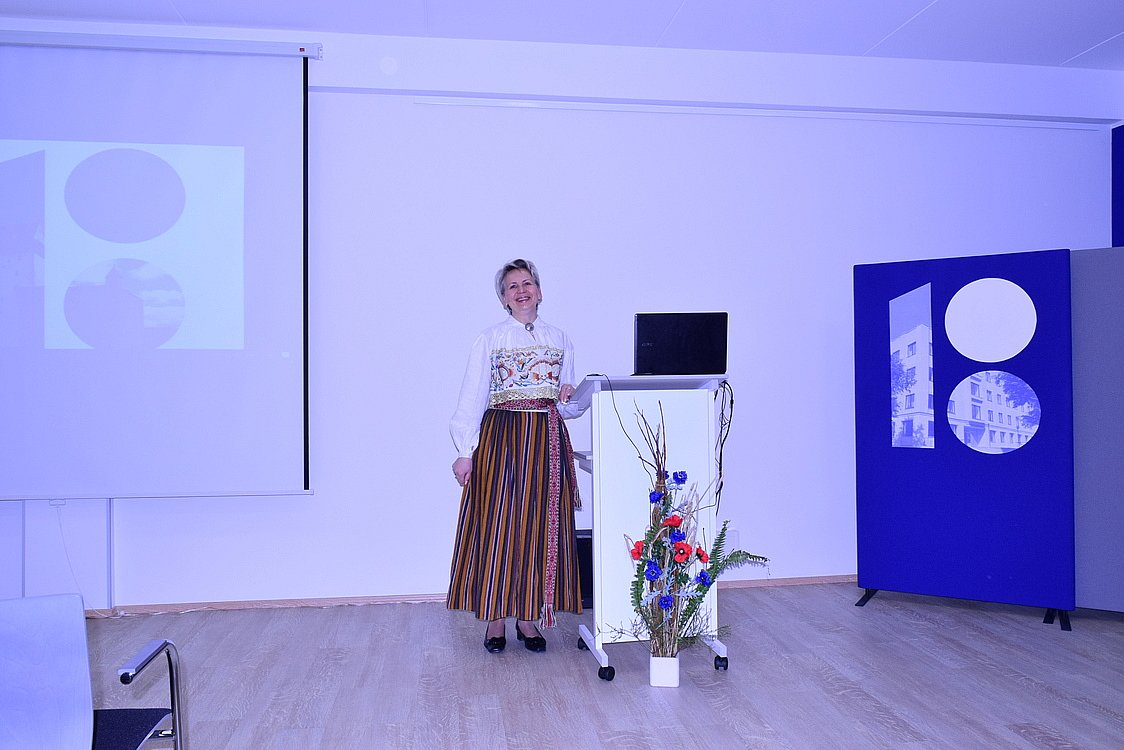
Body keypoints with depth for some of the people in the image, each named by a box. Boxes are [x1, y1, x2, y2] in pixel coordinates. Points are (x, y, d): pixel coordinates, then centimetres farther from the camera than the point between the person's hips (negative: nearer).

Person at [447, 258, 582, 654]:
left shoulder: (559, 339, 13)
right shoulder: (490, 339, 3)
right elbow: (471, 398, -1)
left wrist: (568, 398, -5)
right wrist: (465, 451, -8)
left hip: (548, 441, 3)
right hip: (501, 439, -3)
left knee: (541, 527, 4)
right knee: (497, 527, -2)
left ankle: (528, 616, 17)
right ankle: (495, 618, 12)